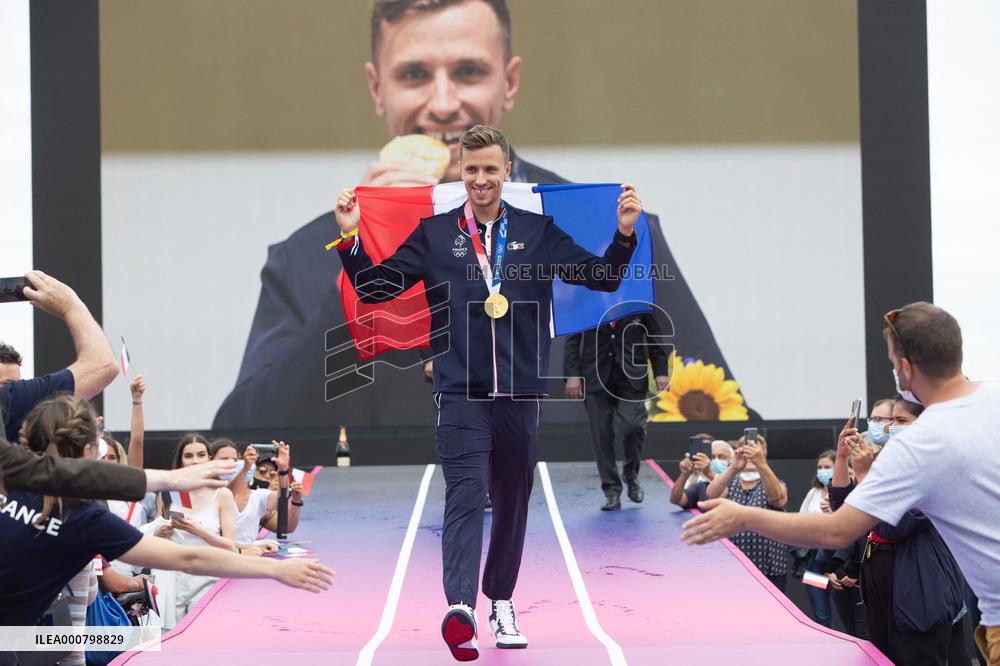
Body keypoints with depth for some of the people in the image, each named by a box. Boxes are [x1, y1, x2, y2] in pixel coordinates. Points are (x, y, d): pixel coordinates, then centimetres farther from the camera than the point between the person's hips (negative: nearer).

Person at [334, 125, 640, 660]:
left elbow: (603, 278, 3)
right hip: (460, 391, -2)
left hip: (520, 393, 2)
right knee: (465, 497, -16)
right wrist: (349, 239, -9)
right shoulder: (433, 234, 5)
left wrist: (624, 233, -12)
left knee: (512, 503, 13)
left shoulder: (539, 232, 7)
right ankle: (460, 609, -28)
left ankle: (501, 603, 29)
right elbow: (374, 288, 4)